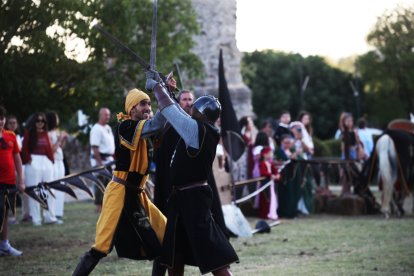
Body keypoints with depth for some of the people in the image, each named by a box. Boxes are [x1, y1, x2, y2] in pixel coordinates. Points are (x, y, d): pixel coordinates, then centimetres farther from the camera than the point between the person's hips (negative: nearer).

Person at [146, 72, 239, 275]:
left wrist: (156, 85, 6)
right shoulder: (206, 133, 9)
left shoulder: (197, 129, -16)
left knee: (214, 257, -14)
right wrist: (161, 87, 24)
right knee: (173, 255, 18)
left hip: (192, 199, -10)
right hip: (182, 197, 10)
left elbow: (169, 108, -10)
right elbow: (178, 111, 20)